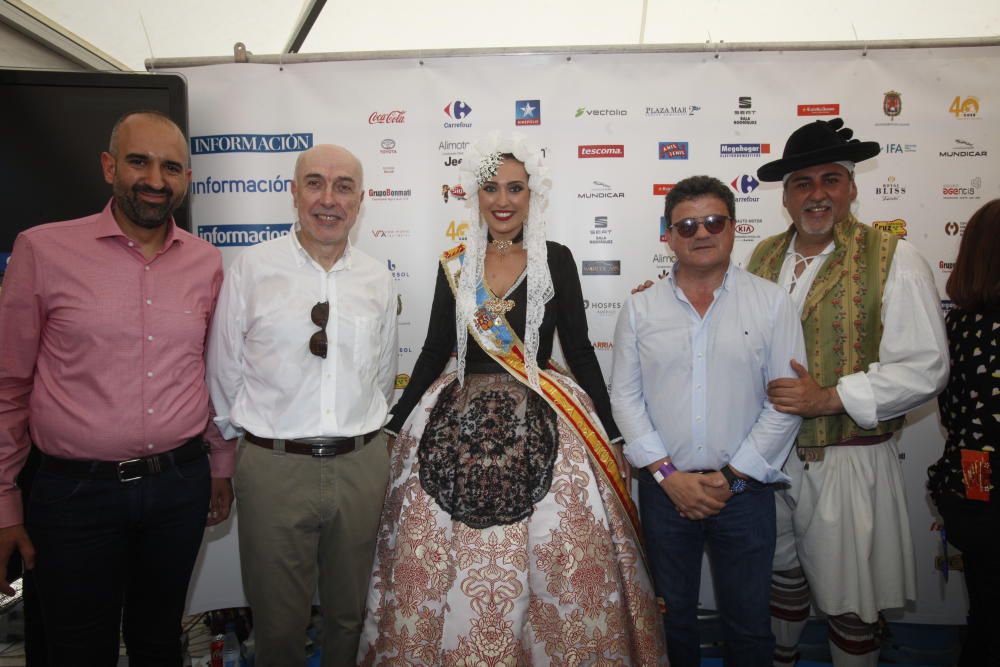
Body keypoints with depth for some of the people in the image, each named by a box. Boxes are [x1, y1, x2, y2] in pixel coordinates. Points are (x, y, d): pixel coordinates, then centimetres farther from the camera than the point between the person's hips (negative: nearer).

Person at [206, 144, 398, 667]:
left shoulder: (378, 279, 4)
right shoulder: (252, 268, -5)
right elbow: (224, 369, 1)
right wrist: (246, 437, 8)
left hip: (361, 467, 3)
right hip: (273, 466, -2)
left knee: (350, 615, 20)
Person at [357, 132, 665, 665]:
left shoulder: (556, 261, 1)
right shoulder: (454, 265, 7)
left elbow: (579, 351, 3)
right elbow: (434, 353, 10)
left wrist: (609, 433, 2)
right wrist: (395, 426, 11)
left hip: (541, 426, -2)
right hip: (457, 426, 2)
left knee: (549, 563, 2)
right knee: (448, 569, 7)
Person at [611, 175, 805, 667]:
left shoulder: (772, 303, -2)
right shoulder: (640, 308, 1)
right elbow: (625, 396, -1)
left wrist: (732, 476, -9)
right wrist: (668, 474, -9)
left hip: (744, 489, -1)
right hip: (664, 488, 1)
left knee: (748, 624, 13)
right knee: (672, 614, 18)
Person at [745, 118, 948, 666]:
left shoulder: (892, 260, -9)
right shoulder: (764, 256, 5)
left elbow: (925, 368, -14)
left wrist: (831, 398, -20)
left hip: (849, 462, -4)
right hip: (770, 454, 5)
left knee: (848, 602, 9)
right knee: (783, 575, 22)